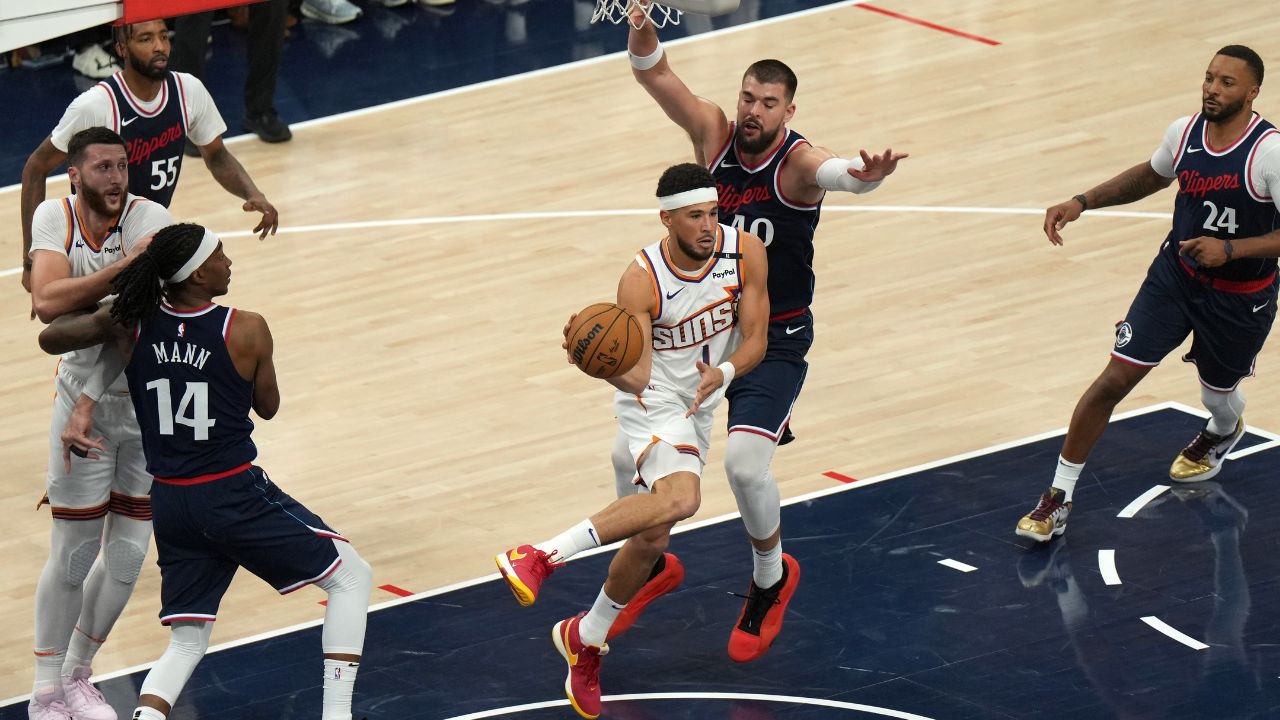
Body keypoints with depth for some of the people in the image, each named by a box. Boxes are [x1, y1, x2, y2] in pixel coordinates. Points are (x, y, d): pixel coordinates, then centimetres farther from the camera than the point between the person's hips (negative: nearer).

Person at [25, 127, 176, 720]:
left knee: (127, 553, 7)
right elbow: (47, 303, -27)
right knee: (73, 554, 2)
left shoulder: (150, 219, -17)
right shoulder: (54, 218, -11)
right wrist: (123, 266, -38)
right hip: (82, 394, -1)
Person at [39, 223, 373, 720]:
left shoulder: (132, 323, -3)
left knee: (186, 643, 17)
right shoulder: (245, 331, -13)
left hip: (170, 505, 5)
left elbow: (50, 338, 9)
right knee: (352, 579, 13)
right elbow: (267, 407, 2)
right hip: (235, 494, -5)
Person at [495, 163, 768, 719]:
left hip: (698, 404, 5)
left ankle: (586, 641, 27)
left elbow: (755, 341, -9)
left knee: (650, 537, 5)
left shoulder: (745, 252, -13)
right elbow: (636, 375, -31)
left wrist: (722, 372, -31)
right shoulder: (641, 282, -25)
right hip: (651, 402, -5)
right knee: (680, 498, -34)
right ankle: (541, 557, -31)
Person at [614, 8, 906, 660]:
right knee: (630, 454, -2)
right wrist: (641, 27, -37)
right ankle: (652, 566, 27)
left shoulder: (798, 161, -19)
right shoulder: (714, 135, -7)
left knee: (743, 460, -23)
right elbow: (652, 72, -14)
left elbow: (838, 172, -43)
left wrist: (865, 175, -68)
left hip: (776, 340, -5)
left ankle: (770, 579, 7)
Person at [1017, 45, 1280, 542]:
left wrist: (1230, 248, -34)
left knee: (1218, 393, 20)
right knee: (1115, 379, -7)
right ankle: (1058, 498, 2)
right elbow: (1151, 175, 15)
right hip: (1175, 274, 3)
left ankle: (1224, 430, 62)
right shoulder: (1184, 132, -8)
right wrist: (1082, 202, 5)